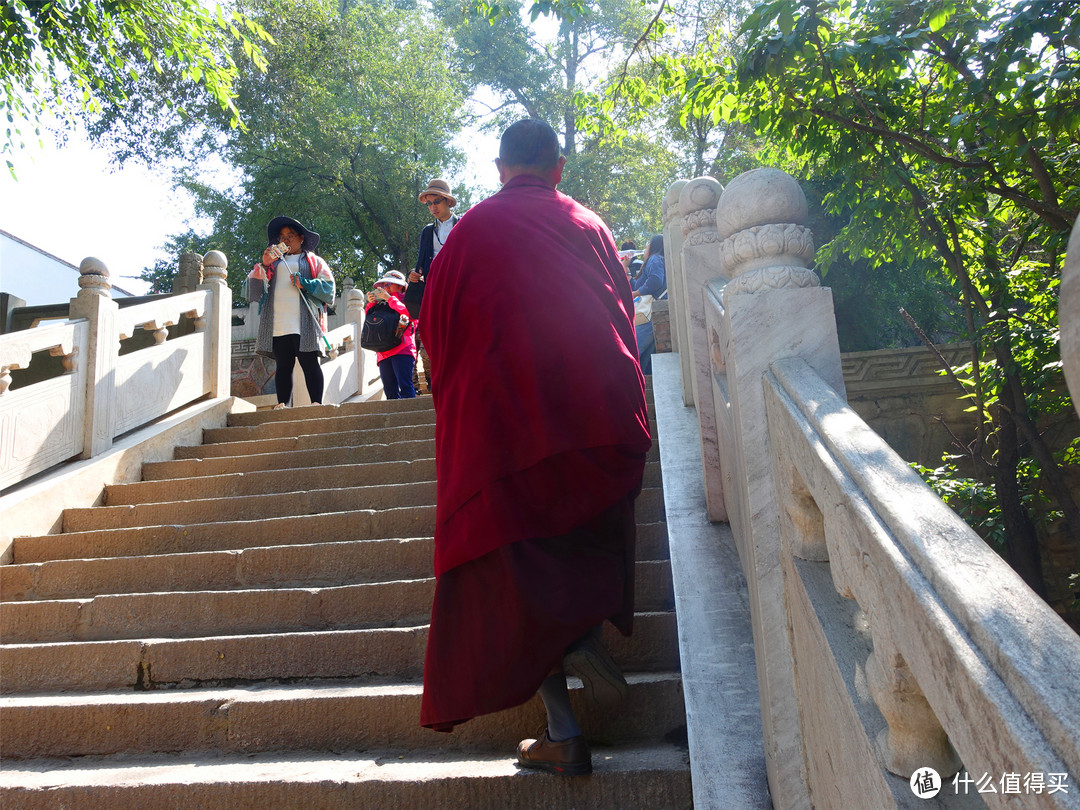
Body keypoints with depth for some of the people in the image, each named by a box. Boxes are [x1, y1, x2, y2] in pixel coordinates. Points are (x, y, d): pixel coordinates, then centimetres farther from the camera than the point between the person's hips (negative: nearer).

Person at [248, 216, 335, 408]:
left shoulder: (313, 260, 19)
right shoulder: (275, 261, 28)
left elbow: (328, 286, 6)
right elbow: (255, 284, 16)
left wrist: (305, 284, -9)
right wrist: (264, 265, 0)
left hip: (304, 323, -3)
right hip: (278, 325, 3)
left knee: (309, 363, -9)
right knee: (283, 365, -1)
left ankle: (316, 403, -12)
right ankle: (282, 405, -3)